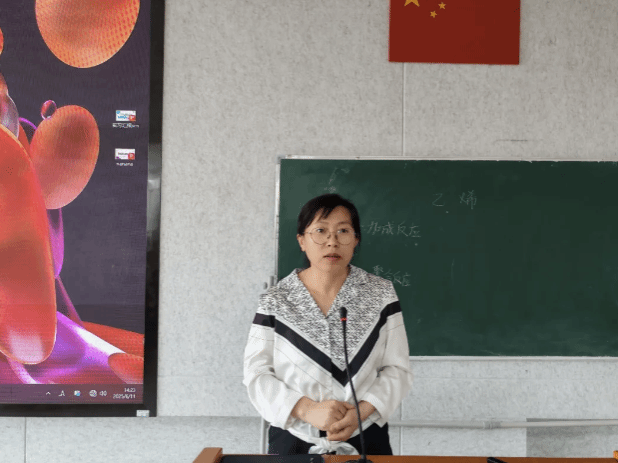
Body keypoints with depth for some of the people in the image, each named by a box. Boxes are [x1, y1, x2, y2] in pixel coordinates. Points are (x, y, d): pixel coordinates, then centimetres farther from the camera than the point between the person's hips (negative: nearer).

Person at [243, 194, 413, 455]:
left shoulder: (381, 294, 1)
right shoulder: (275, 302, 0)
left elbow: (397, 369, 1)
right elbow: (256, 374, -3)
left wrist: (361, 411, -15)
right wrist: (307, 409, -17)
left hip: (365, 440, 0)